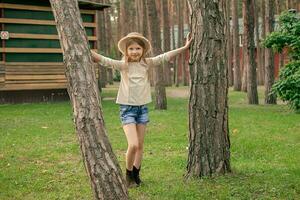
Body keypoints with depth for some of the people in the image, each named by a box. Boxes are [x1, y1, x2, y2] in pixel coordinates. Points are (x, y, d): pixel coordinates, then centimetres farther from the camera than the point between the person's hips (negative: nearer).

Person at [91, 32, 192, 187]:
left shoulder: (147, 63, 2)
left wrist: (184, 47, 3)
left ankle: (136, 174, 24)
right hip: (127, 108, -4)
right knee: (133, 145, -14)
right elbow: (103, 60, -17)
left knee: (140, 146, 9)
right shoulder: (123, 65, -6)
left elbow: (165, 56, 4)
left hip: (142, 108, 4)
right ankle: (128, 174, 8)